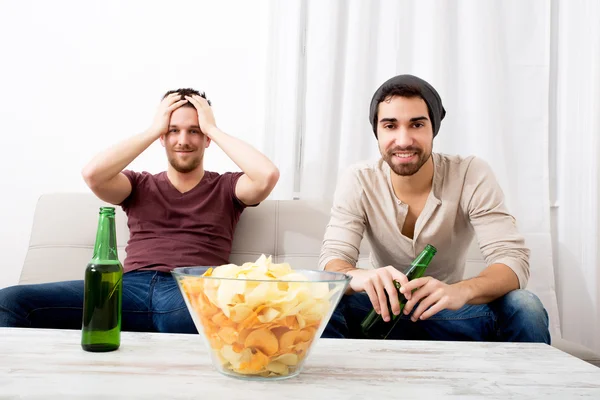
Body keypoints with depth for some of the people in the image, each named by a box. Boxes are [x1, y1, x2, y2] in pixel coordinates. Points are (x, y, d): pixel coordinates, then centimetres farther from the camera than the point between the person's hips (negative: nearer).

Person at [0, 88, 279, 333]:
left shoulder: (226, 188, 19)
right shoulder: (139, 186, 23)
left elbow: (268, 175, -3)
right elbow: (92, 174, 1)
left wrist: (213, 128, 7)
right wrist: (153, 130, 9)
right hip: (133, 287, 3)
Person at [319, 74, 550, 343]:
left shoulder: (472, 175, -14)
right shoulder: (357, 182, -11)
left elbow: (513, 258, -21)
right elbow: (332, 260, -19)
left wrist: (461, 291, -45)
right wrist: (358, 276, -46)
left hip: (450, 315, 0)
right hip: (383, 312, 0)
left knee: (524, 308, -29)